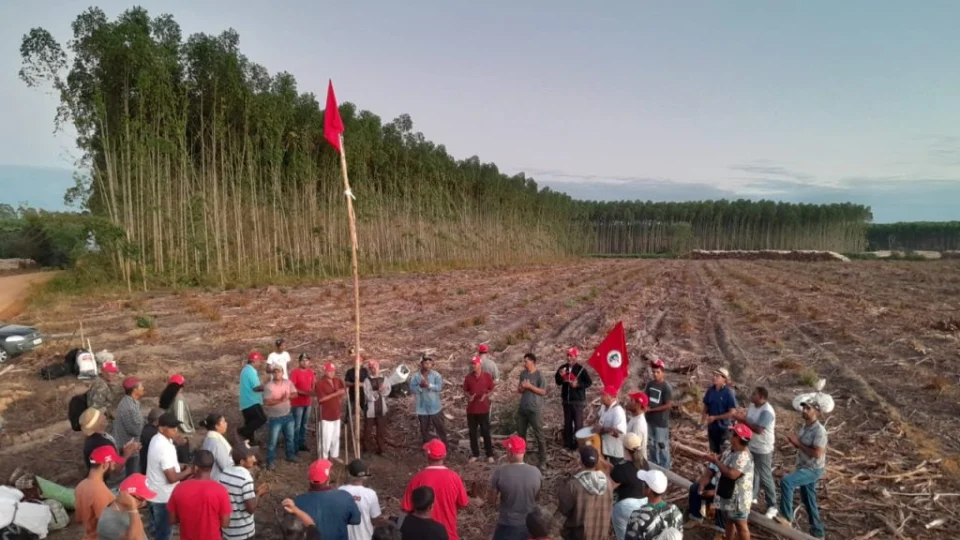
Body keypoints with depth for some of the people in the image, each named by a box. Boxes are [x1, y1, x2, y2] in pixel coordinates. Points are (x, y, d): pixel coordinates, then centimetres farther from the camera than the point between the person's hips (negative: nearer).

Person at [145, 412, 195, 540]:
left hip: (154, 492, 9)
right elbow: (172, 478, -27)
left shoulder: (156, 439, 1)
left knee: (158, 528, 25)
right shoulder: (165, 447, -30)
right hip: (163, 496, -9)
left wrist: (180, 468, 2)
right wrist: (187, 471, -11)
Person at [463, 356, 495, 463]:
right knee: (472, 432, 8)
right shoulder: (468, 377, -1)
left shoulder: (487, 376, -5)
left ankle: (489, 455, 14)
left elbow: (491, 390, 3)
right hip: (471, 408, 2)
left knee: (485, 432, 4)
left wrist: (486, 396, -16)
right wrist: (469, 396, -13)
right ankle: (475, 454, 21)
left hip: (483, 408, -2)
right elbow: (465, 390, 7)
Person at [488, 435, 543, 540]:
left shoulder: (500, 473, -19)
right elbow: (536, 497, 5)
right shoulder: (536, 472, -11)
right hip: (530, 524, 3)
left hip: (508, 525, -3)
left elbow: (492, 500, -7)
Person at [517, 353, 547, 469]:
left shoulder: (539, 375, -10)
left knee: (539, 435, -1)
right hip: (522, 409, 6)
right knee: (521, 433, 14)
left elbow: (543, 391, -12)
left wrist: (530, 386, -17)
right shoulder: (522, 373, 7)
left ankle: (543, 461, 7)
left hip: (535, 410, -6)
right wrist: (520, 388, -8)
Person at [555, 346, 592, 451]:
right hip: (566, 400, 5)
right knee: (567, 422, 12)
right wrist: (560, 375, -12)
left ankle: (577, 444, 6)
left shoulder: (581, 369, -10)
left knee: (578, 423, -2)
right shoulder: (562, 368, 4)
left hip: (577, 400, -5)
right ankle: (567, 443, 21)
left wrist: (578, 384, -22)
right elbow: (558, 382, 8)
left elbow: (589, 382, -8)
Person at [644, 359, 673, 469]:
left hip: (661, 422, -6)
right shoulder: (650, 384, 2)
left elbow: (668, 405, -18)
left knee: (662, 446, 5)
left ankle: (664, 469, 20)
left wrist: (651, 409, -19)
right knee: (651, 444, 18)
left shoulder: (667, 387, -17)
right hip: (650, 420, 6)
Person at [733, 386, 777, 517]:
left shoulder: (767, 412, -27)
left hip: (763, 449, -8)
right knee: (752, 473, 22)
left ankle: (772, 506, 15)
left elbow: (758, 429, -30)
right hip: (751, 446, 8)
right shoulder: (752, 405, 0)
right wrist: (741, 417, -9)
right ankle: (753, 496, 40)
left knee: (765, 477, 2)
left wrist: (743, 420, -26)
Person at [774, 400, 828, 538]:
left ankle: (786, 517, -18)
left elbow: (817, 453, -28)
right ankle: (817, 532, 32)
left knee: (786, 481, -28)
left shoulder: (819, 430, -21)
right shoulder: (803, 426, 6)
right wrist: (792, 441, -3)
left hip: (813, 469, -9)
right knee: (808, 501, 17)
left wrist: (798, 444, -22)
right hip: (803, 467, 9)